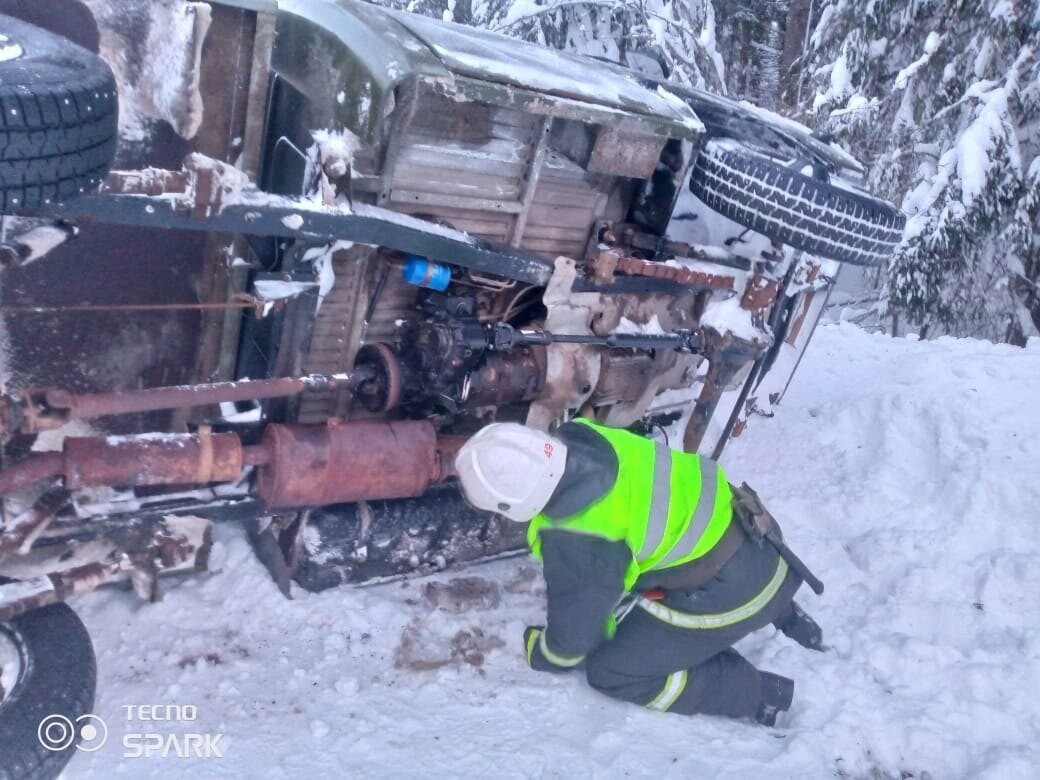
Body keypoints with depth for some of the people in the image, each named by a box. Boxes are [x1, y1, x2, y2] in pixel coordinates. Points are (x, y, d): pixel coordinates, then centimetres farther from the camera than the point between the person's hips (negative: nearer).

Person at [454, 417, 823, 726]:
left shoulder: (576, 546, -29)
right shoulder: (581, 436, -9)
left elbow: (576, 623, -9)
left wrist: (542, 656, 13)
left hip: (728, 595, -8)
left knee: (611, 672, 3)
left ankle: (757, 692, 4)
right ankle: (778, 610, 28)